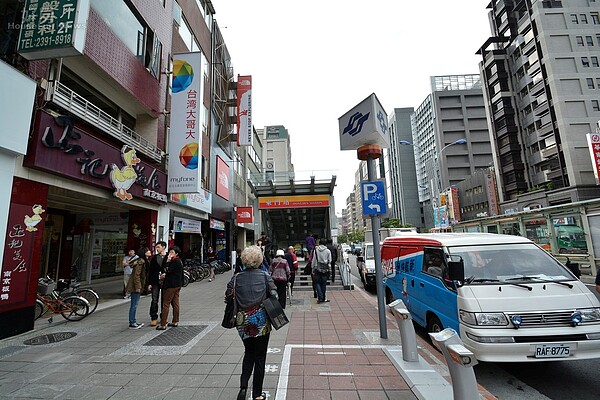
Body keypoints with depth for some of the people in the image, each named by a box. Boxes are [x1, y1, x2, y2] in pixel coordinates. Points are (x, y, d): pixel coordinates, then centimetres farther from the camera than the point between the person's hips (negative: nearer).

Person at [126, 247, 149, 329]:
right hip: (136, 286, -10)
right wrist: (138, 287, -19)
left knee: (134, 304, 16)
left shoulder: (143, 261, 13)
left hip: (137, 286, 10)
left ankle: (133, 322, 25)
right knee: (134, 305, -2)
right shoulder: (140, 262, -19)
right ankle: (132, 323, 7)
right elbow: (136, 275, -22)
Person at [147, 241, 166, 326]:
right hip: (155, 282, 2)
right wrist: (149, 283, 0)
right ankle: (154, 318, 13)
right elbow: (150, 271, 5)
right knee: (154, 301, 2)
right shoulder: (154, 258, 5)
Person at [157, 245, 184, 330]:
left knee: (166, 303, -4)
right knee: (175, 303, 13)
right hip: (177, 285, 10)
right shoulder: (179, 261, 14)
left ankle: (163, 324, -1)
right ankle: (175, 321, 21)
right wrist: (165, 274, 0)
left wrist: (168, 261, -17)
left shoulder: (175, 261, -16)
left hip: (171, 285, -10)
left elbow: (167, 270, -20)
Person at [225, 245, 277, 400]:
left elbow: (228, 296, -2)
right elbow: (274, 295, -11)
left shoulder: (237, 277, -3)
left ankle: (243, 386, 14)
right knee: (260, 357, 14)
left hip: (243, 323, 2)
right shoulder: (264, 276, -7)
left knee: (248, 353, 25)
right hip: (261, 322, -2)